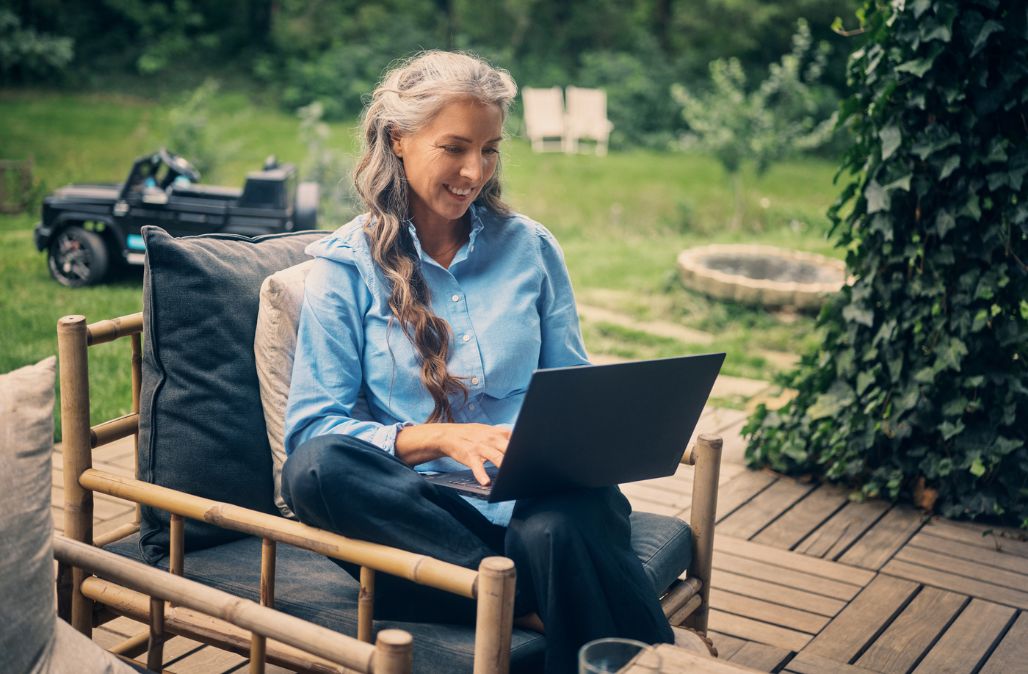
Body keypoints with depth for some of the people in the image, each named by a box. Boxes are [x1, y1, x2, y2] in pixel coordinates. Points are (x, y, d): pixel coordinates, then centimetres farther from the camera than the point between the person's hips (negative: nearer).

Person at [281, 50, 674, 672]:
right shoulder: (346, 266, 5)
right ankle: (536, 606, -28)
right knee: (315, 469, -33)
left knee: (560, 529, -37)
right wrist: (440, 439, -18)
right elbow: (314, 429, -3)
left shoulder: (531, 247, 13)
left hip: (539, 493, 0)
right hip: (421, 509, 0)